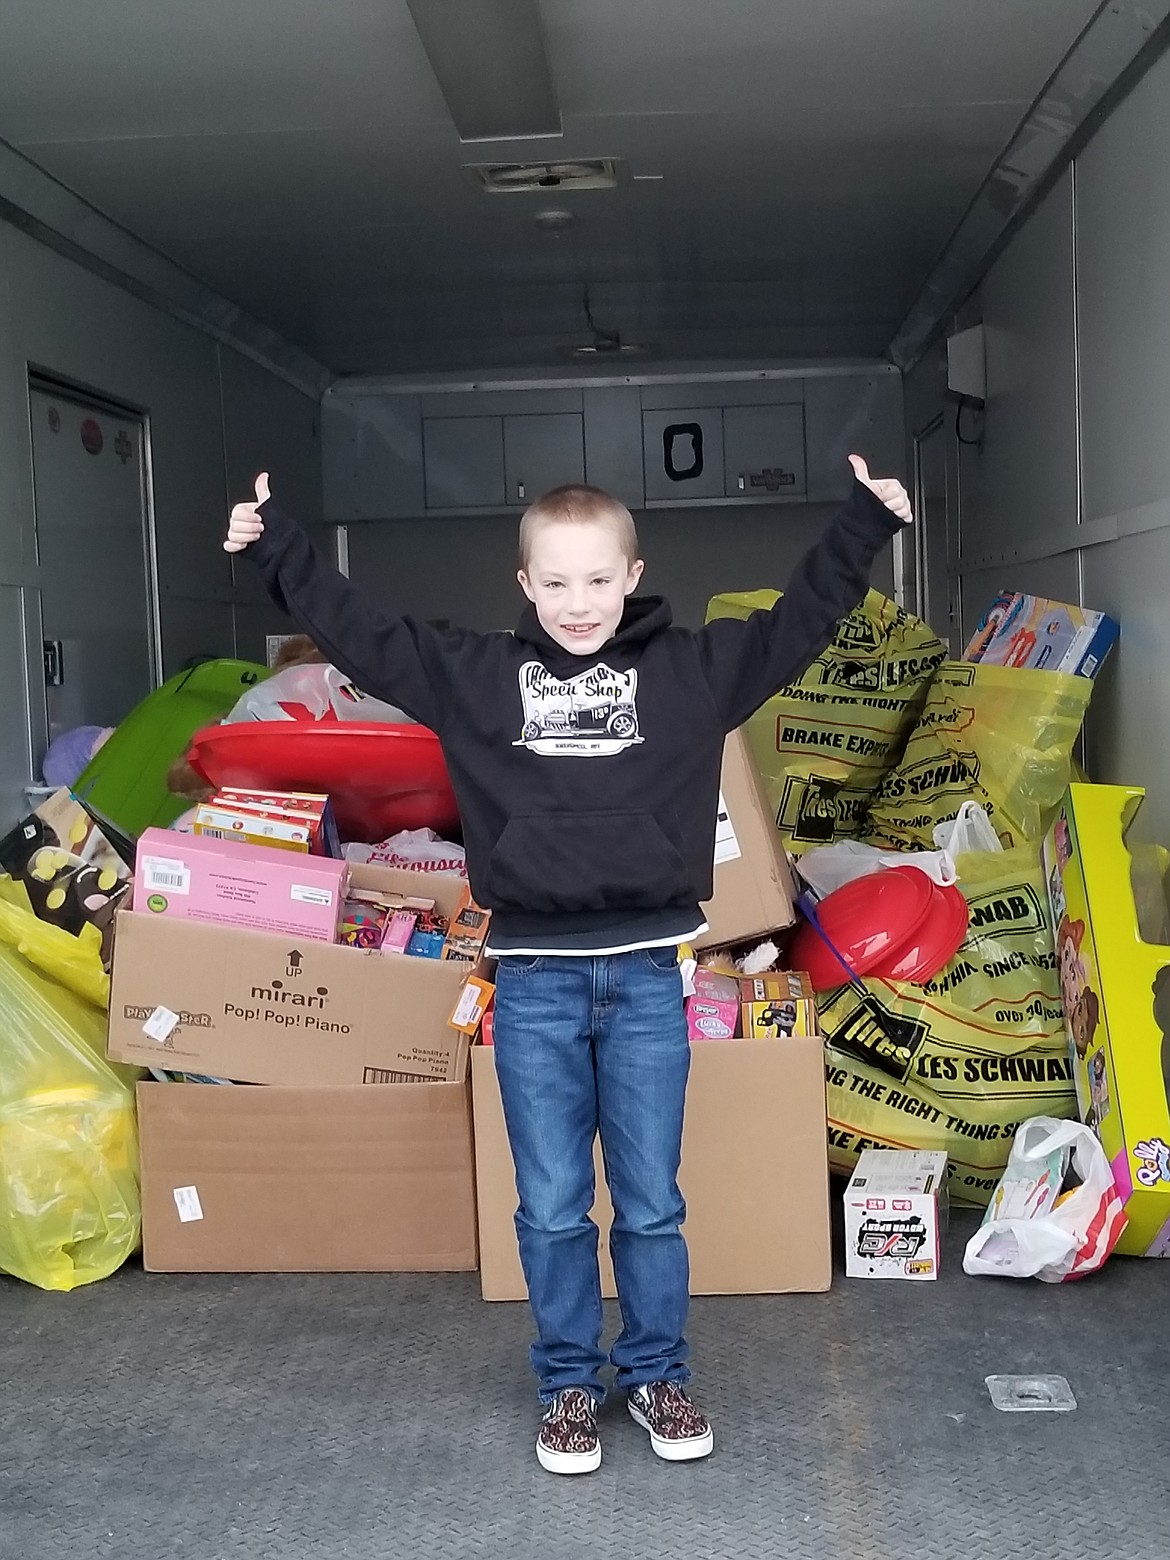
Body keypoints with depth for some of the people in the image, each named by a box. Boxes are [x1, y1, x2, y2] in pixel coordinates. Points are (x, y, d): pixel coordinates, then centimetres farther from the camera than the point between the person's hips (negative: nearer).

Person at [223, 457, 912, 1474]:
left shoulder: (692, 670, 4)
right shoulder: (476, 675, 4)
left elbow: (799, 623, 6)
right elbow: (357, 633, 6)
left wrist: (867, 524, 0)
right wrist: (274, 548, 5)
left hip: (647, 975, 0)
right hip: (534, 980, 0)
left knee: (651, 1201, 11)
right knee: (553, 1207, 9)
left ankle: (657, 1375, 29)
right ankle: (569, 1384, 26)